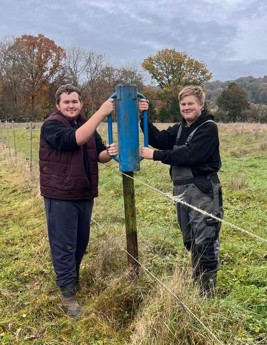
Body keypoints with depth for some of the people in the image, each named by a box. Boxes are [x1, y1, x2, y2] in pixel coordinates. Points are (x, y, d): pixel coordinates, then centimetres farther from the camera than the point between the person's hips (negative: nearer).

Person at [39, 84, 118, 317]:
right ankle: (68, 293, 13)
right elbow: (74, 139, -31)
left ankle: (73, 276, 40)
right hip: (60, 196, -7)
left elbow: (99, 154, 10)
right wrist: (101, 113, -32)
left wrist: (109, 153, -15)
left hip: (85, 194, 7)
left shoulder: (87, 125, 11)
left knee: (81, 241, 18)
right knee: (64, 245, 1)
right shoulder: (52, 125, -12)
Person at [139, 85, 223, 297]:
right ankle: (197, 283, 30)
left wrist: (155, 155, -18)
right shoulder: (179, 129, 16)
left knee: (205, 242, -5)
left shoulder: (208, 128, -9)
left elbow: (189, 155, -21)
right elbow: (159, 140, 3)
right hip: (181, 189, 8)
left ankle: (208, 290, 8)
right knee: (190, 241, 16)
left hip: (203, 190, -8)